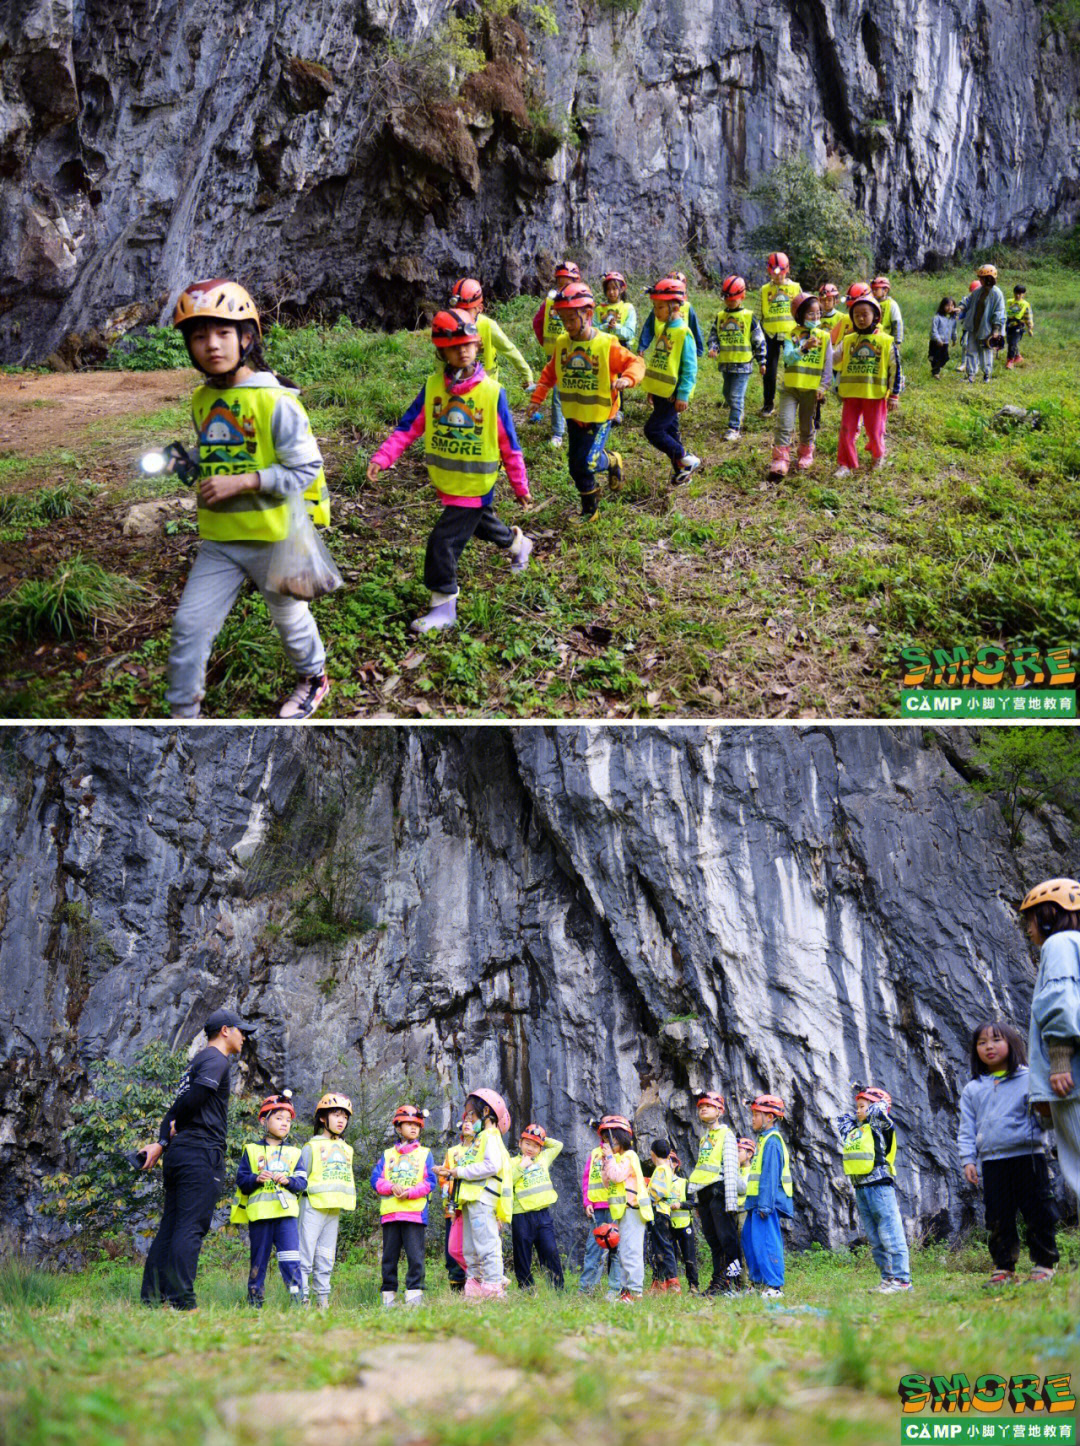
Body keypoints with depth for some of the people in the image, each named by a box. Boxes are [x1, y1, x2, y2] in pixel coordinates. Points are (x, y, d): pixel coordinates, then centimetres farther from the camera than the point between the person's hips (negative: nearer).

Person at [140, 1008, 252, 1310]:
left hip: (178, 1153, 9)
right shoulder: (217, 1060, -5)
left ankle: (153, 1297, 9)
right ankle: (181, 1302, -13)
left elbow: (182, 1105, 17)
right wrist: (173, 1132, -3)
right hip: (202, 1154, -9)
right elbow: (192, 1099, -19)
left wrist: (162, 1142, 6)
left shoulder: (198, 1061, 25)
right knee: (192, 1227, -10)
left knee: (170, 1227, 9)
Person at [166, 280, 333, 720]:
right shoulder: (201, 400, 6)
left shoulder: (275, 401, -16)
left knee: (290, 617, 16)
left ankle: (314, 677, 44)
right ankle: (183, 710, 13)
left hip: (273, 536, -5)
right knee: (189, 625, 0)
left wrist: (242, 482, -23)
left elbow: (305, 470, -17)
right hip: (218, 539, 5)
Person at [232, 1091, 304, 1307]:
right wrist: (256, 1179, -15)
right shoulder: (252, 1150, 10)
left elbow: (302, 1182, 9)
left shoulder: (293, 1152, 15)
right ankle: (254, 1301, 14)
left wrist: (289, 1180, -11)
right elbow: (241, 1180, 4)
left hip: (286, 1211, 1)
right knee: (259, 1259, 5)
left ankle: (296, 1299, -13)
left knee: (290, 1257, -12)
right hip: (259, 1213, 0)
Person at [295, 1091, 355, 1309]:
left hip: (334, 1209, 6)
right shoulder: (311, 1147, 1)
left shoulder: (346, 1149, 19)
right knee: (305, 1256, -9)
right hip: (313, 1207, -6)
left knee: (326, 1258, 9)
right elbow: (300, 1179, -2)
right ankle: (302, 1299, -9)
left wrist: (347, 1201, 13)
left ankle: (323, 1300, 12)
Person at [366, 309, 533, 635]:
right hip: (445, 483, 5)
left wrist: (520, 486, 2)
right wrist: (383, 458, -17)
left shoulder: (492, 391, -13)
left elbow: (508, 445, -6)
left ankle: (444, 607, 1)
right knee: (481, 523, 28)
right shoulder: (433, 387, -4)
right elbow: (408, 427, -4)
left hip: (476, 485, -5)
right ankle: (517, 543, 58)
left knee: (443, 541, -11)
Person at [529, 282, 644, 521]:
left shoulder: (606, 344, -16)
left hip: (599, 414, -5)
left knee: (586, 462, -15)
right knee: (576, 466, 10)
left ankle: (612, 461, 19)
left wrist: (627, 378, -32)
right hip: (573, 414, 5)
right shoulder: (561, 343, -1)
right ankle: (589, 509, 28)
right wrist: (538, 396, 2)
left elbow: (635, 363, -11)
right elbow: (550, 372, 12)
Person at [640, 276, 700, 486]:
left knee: (653, 430, -13)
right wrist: (651, 386, 20)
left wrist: (683, 395, -19)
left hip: (673, 395, -8)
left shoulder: (683, 332, -16)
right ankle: (681, 471, 26)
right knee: (669, 431, 14)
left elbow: (690, 368, -16)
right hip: (660, 392, 8)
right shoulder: (660, 328, 8)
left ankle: (687, 461, -1)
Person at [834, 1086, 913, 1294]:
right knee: (875, 1240, 10)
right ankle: (887, 1278, 15)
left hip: (880, 1187, -8)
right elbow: (841, 1119, 35)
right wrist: (856, 1117, 24)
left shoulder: (879, 1126, -3)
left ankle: (902, 1279, -5)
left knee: (890, 1235, -7)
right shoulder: (854, 1130, 17)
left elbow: (880, 1107, -19)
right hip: (861, 1189, 8)